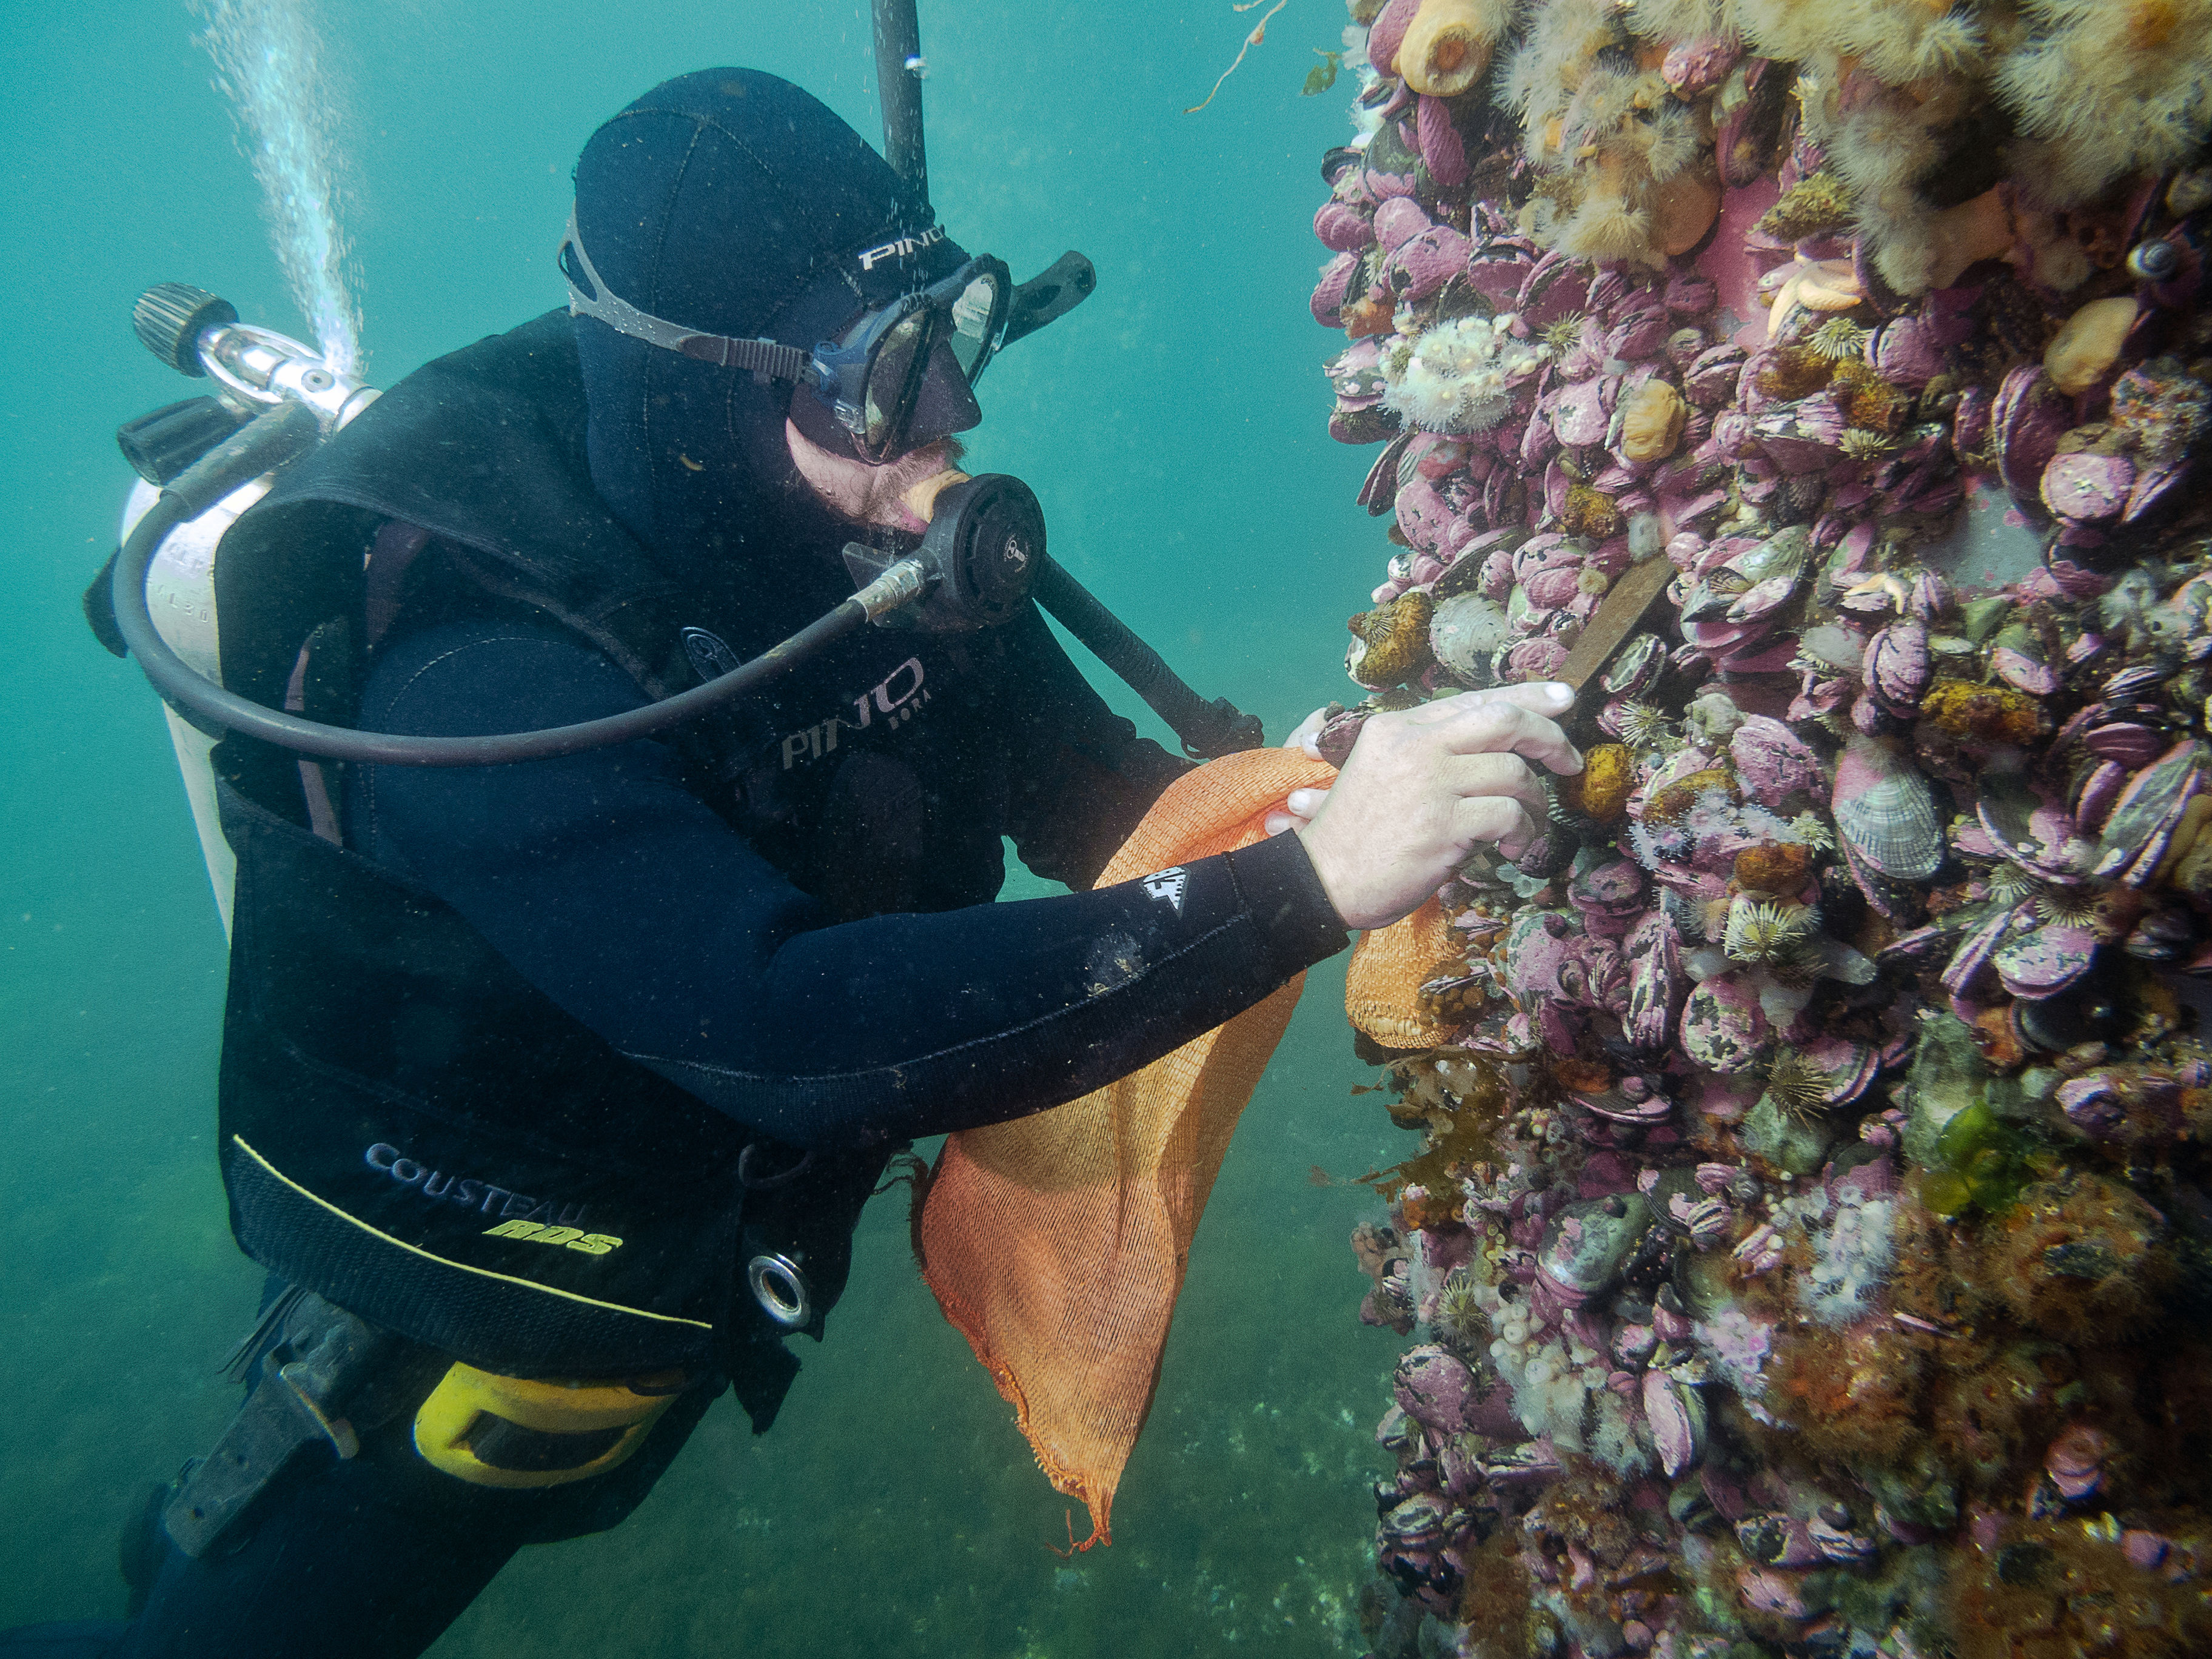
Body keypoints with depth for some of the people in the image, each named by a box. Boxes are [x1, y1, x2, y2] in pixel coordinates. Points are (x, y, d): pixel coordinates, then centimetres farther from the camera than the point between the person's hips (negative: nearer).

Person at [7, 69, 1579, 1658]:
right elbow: (801, 1035, -46)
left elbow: (1085, 789, -4)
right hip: (474, 1329, -6)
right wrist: (1308, 882, -49)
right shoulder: (488, 678, -35)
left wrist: (1273, 798, -24)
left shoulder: (890, 531, -14)